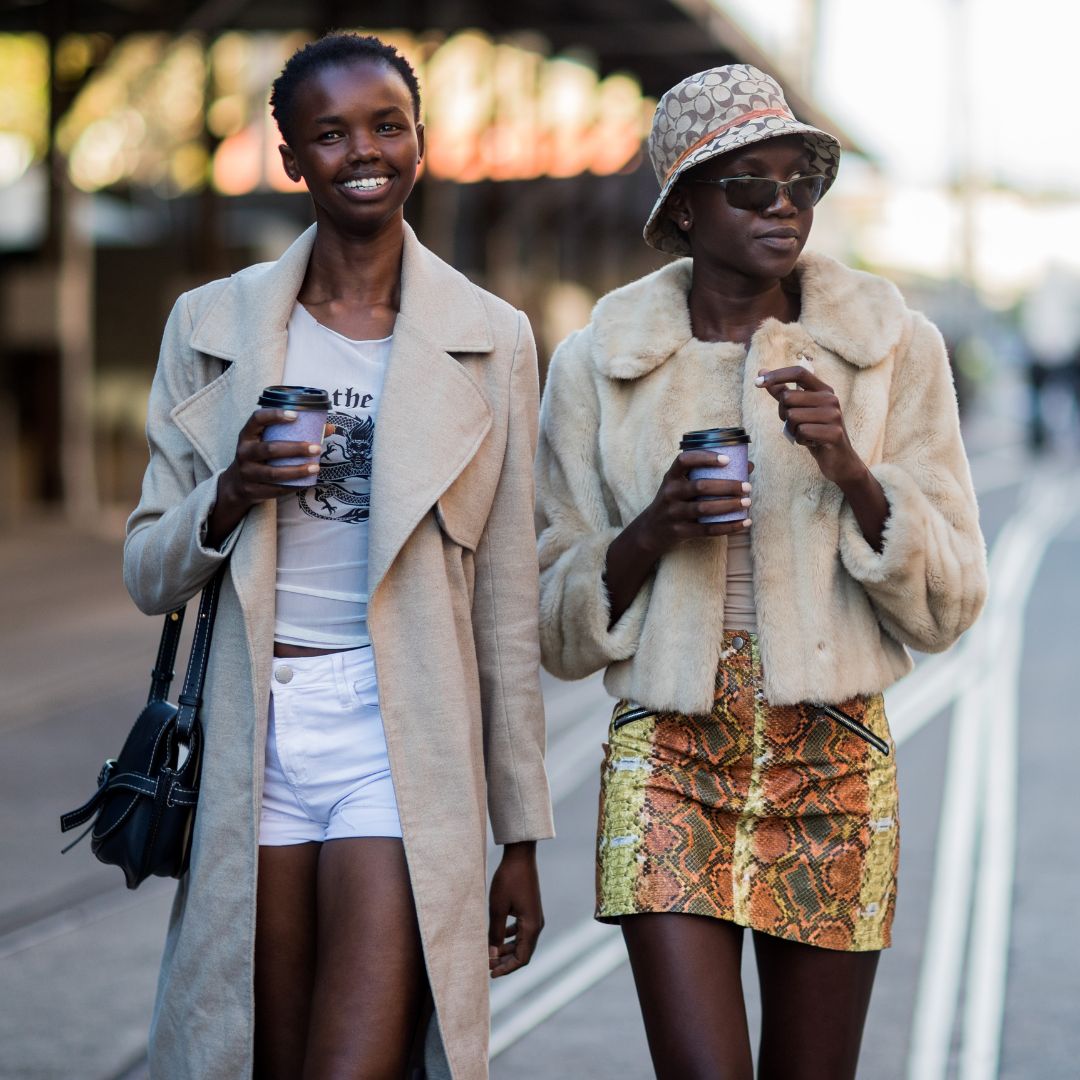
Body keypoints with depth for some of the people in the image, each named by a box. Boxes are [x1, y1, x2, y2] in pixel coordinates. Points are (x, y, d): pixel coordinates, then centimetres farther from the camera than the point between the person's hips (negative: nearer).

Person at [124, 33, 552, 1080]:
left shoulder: (490, 340, 4)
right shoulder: (214, 326, 7)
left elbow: (508, 606, 7)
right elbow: (148, 575, 10)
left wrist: (521, 836, 6)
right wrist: (230, 495, -12)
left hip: (404, 745, -2)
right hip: (255, 744, 2)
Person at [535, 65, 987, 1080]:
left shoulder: (890, 349, 3)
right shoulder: (599, 365, 4)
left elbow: (947, 605, 2)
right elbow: (555, 625, 7)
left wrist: (852, 471, -14)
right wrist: (652, 531, -12)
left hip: (836, 763, 1)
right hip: (667, 762, -1)